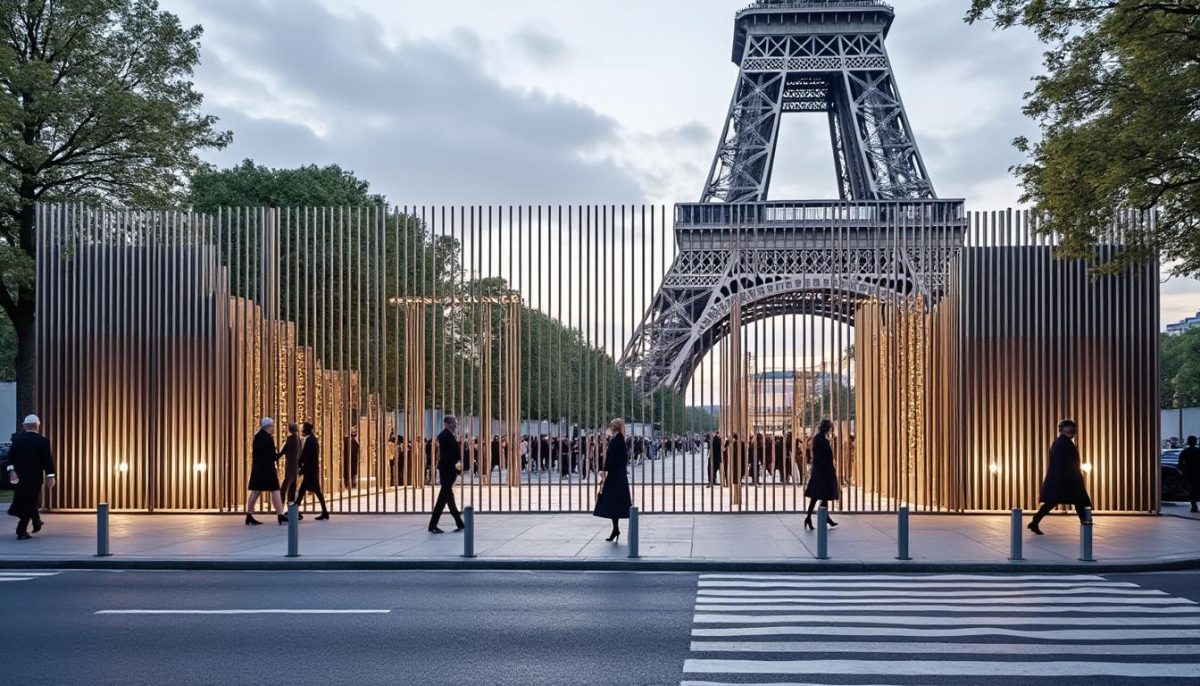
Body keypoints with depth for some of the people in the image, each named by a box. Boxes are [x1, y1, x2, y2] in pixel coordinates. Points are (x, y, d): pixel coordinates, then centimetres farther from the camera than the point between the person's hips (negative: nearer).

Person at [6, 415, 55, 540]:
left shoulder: (17, 439, 1)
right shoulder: (43, 441, -9)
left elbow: (11, 456, -6)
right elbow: (48, 460, -11)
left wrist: (12, 471, -9)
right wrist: (50, 476, -8)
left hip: (19, 476, 4)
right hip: (34, 477, -4)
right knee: (29, 502, 4)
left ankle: (37, 523, 32)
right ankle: (21, 532, 0)